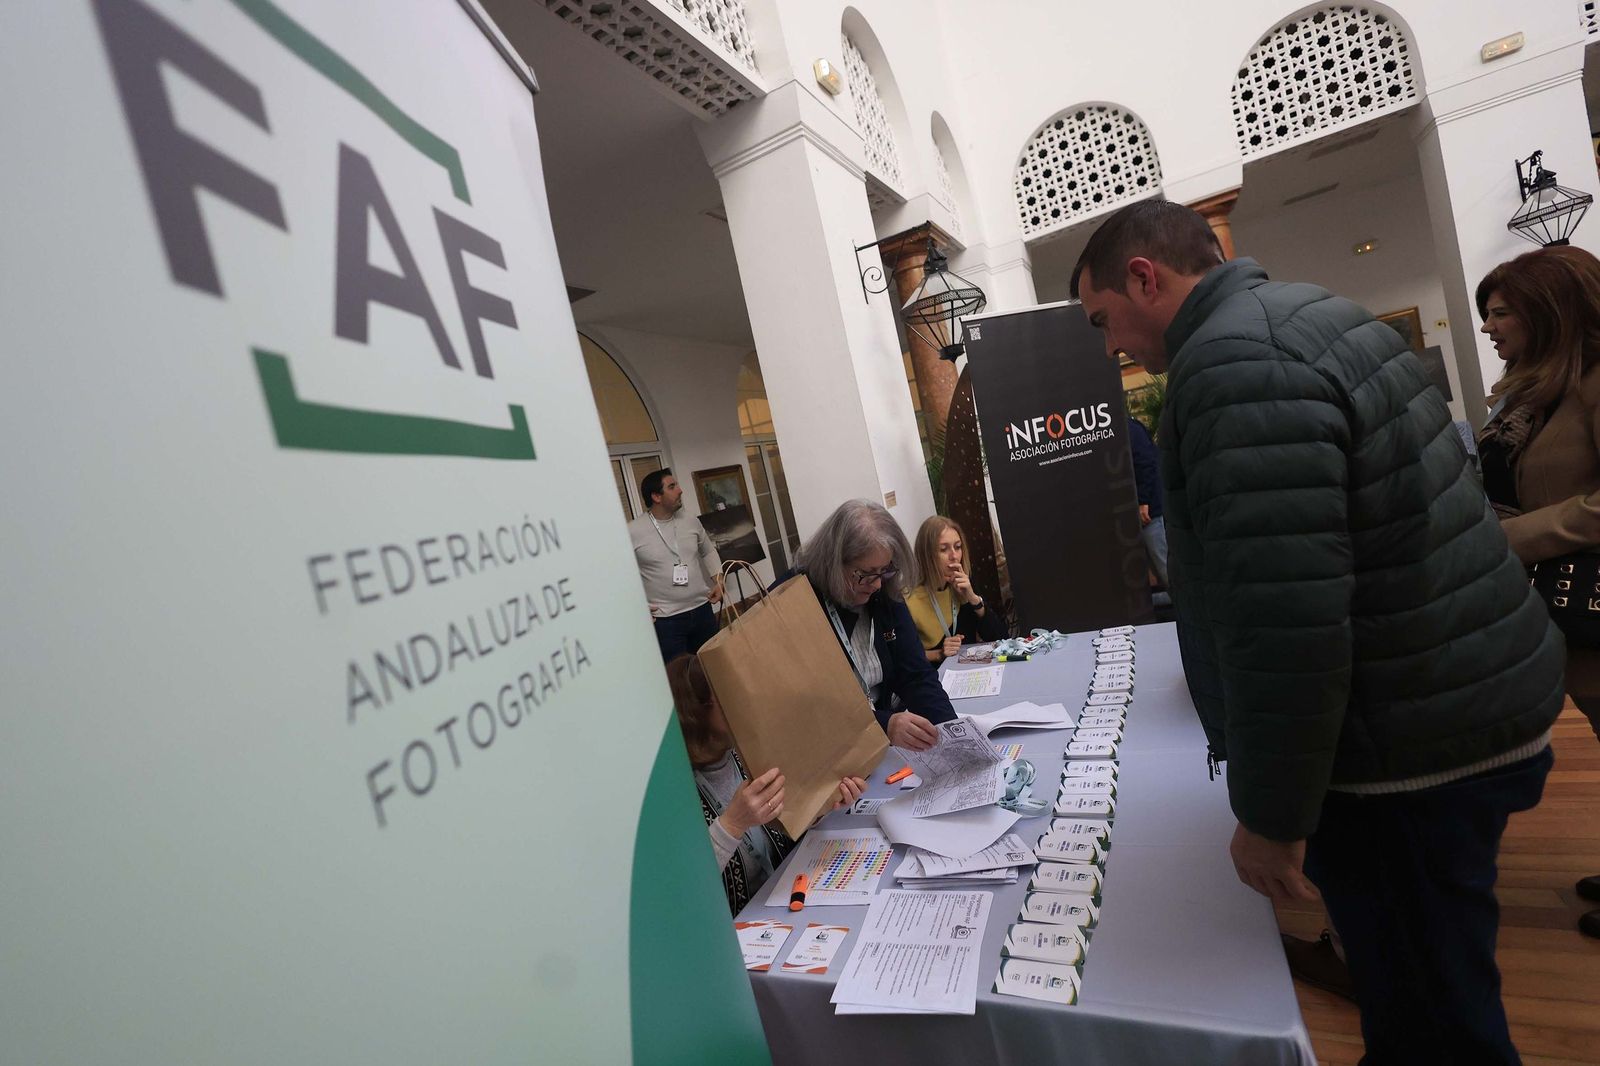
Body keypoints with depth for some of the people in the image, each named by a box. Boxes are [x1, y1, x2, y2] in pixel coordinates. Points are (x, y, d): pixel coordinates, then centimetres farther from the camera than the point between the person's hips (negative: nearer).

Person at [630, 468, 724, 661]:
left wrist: (718, 582, 5)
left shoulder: (692, 522, 4)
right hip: (665, 619, -5)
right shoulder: (632, 532, -10)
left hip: (702, 609, 5)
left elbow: (709, 552, 19)